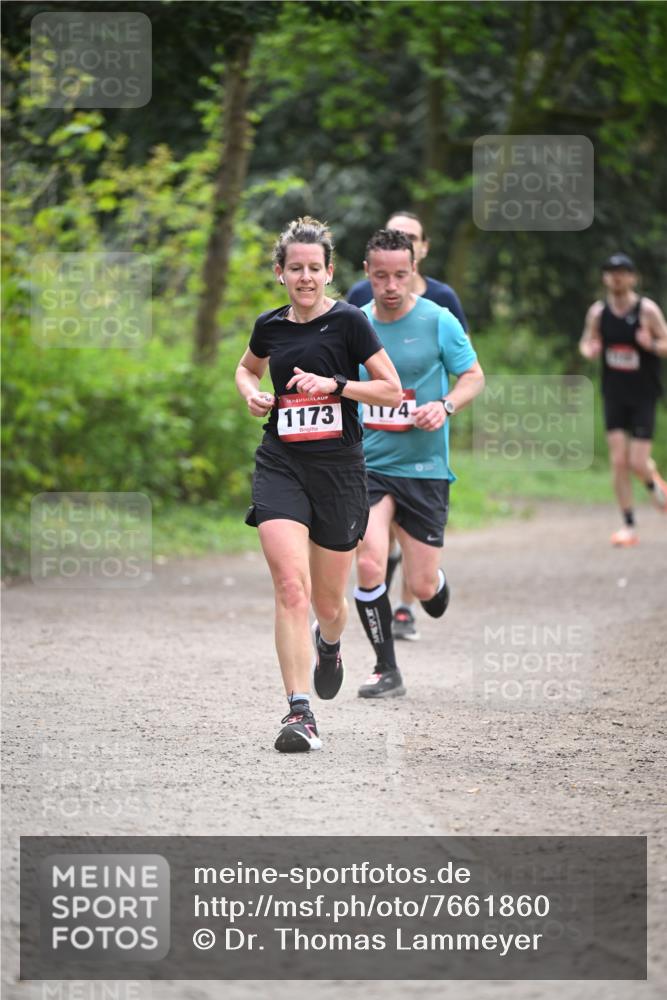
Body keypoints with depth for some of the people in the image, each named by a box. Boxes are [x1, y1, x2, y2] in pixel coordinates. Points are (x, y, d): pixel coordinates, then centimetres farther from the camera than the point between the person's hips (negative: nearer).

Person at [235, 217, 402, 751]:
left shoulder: (348, 321, -5)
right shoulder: (270, 325, 6)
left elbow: (392, 390, -5)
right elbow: (247, 367, 28)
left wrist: (334, 384, -17)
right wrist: (252, 393, 6)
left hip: (339, 470, -1)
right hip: (280, 466, 2)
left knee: (328, 601, 11)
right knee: (291, 587, -17)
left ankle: (329, 646, 49)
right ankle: (300, 712, -19)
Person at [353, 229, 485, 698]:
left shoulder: (438, 321, -5)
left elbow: (474, 377, 2)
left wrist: (445, 406, -16)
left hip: (424, 467, -1)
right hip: (368, 464, 1)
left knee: (423, 587, 1)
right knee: (370, 563, -19)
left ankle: (437, 585, 41)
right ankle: (387, 670, -3)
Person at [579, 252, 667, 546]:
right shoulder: (598, 312, 1)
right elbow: (587, 342, 15)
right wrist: (589, 350, -9)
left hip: (643, 396, -3)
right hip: (614, 395, 3)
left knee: (638, 463, -6)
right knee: (618, 461, -6)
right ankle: (629, 527, 3)